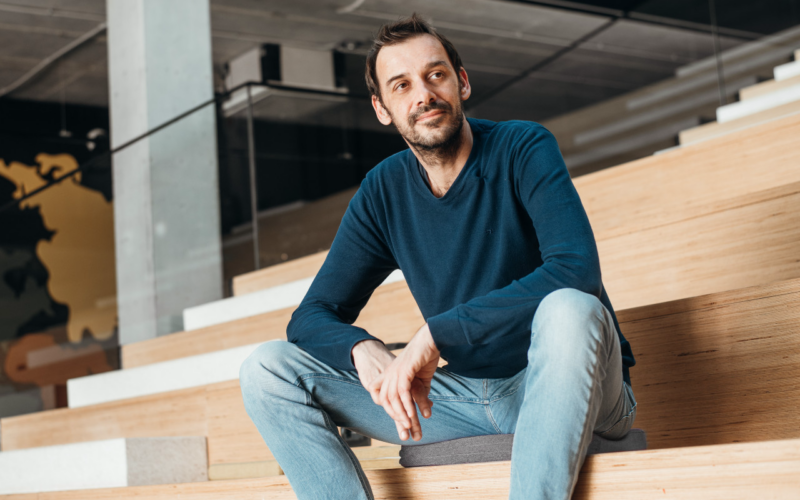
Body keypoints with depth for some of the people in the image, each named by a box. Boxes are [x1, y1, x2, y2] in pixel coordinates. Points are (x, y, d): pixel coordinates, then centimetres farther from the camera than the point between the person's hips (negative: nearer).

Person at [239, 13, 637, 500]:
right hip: (469, 395, 5)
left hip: (570, 387, -4)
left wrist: (435, 334, -30)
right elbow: (311, 317, 3)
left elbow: (578, 271, -28)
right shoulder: (383, 192, 4)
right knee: (268, 370, -7)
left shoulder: (523, 148, -10)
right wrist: (365, 350, -22)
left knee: (568, 309, -40)